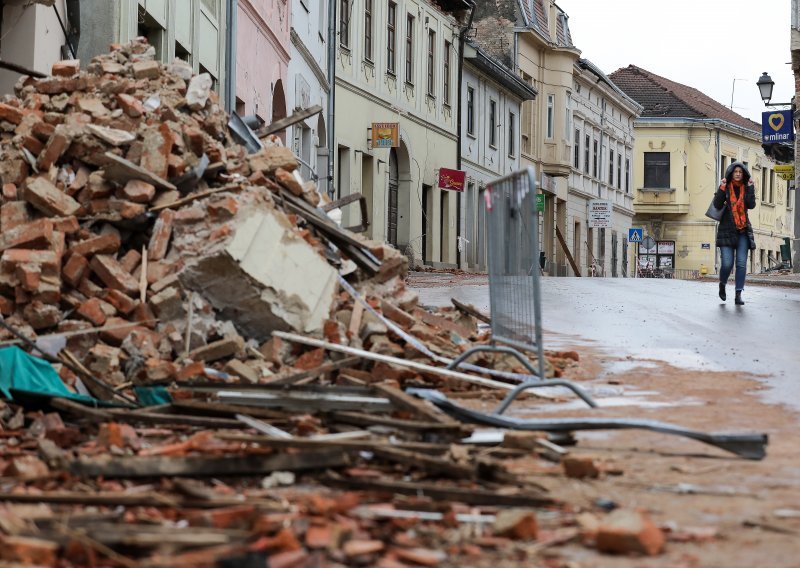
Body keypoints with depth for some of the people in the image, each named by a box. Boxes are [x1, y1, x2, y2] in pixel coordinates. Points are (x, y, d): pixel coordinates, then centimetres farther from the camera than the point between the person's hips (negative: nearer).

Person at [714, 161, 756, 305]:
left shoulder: (746, 188, 9)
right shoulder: (725, 188, 3)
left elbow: (751, 205, -7)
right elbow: (717, 205, -10)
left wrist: (750, 188, -11)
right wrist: (721, 189, -19)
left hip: (743, 230, 2)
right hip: (727, 230, -2)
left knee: (741, 263, -6)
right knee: (727, 263, -10)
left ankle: (739, 295, -4)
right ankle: (722, 284, 20)